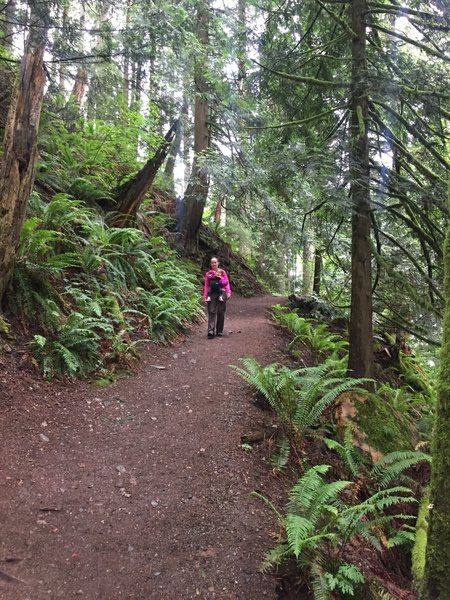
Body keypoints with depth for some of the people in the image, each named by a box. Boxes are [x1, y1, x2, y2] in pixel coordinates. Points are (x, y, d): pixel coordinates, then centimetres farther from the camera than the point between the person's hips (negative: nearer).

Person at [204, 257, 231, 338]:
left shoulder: (222, 272, 11)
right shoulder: (208, 274, 13)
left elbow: (227, 283, 8)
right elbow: (206, 286, 12)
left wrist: (228, 292, -6)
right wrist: (205, 297, 6)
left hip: (221, 294, 0)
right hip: (211, 294, 0)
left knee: (221, 313, 2)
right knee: (211, 312, -10)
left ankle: (219, 331, 11)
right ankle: (211, 331, -17)